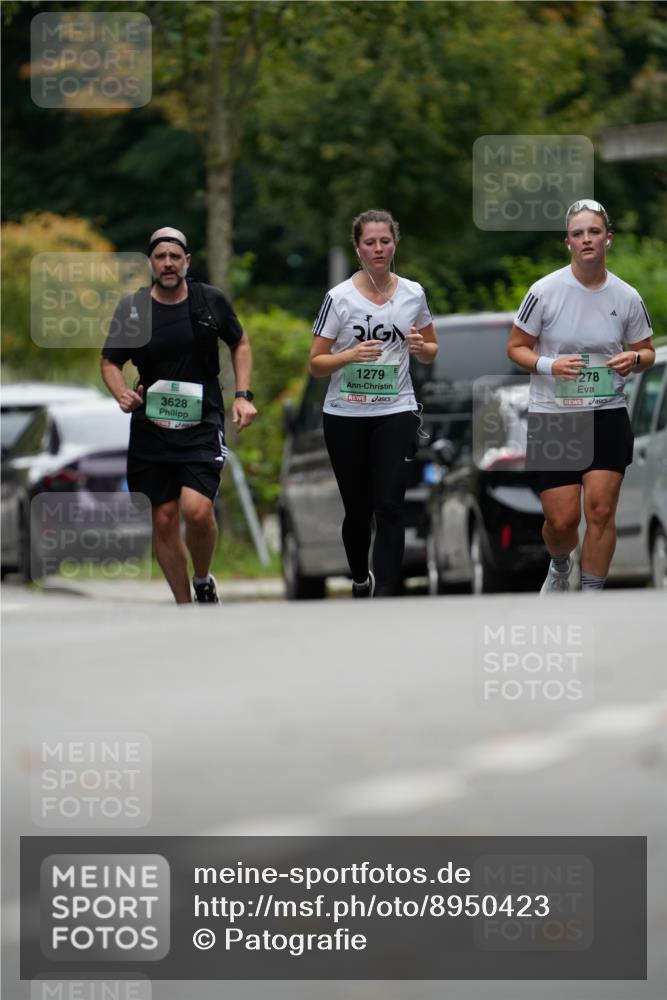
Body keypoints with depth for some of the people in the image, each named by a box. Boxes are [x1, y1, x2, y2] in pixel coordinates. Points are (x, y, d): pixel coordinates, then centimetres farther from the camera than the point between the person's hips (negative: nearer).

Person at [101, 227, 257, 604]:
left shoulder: (212, 300, -1)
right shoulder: (132, 308, 0)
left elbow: (240, 344, 16)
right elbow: (110, 361, 9)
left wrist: (243, 396, 4)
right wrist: (123, 393, -12)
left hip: (203, 422, -2)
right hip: (151, 427, 2)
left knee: (197, 510, -20)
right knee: (164, 519, 4)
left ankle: (203, 581, 9)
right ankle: (185, 609, 18)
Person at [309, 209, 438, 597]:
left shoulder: (413, 293, 3)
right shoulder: (340, 298, -5)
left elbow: (432, 352, 15)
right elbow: (316, 364, -3)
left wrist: (420, 346, -8)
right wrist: (350, 355, -22)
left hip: (396, 412, 0)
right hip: (346, 416, 0)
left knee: (389, 507, -13)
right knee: (358, 510, 9)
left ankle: (383, 601, -17)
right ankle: (361, 580, 35)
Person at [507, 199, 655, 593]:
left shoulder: (627, 297, -3)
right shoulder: (545, 291, -10)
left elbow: (647, 351, 10)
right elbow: (516, 348, -1)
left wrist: (634, 359, -14)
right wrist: (549, 365, -21)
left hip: (608, 415, 1)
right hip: (552, 416, -1)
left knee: (601, 511, -8)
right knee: (562, 521, -1)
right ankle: (560, 567, 36)